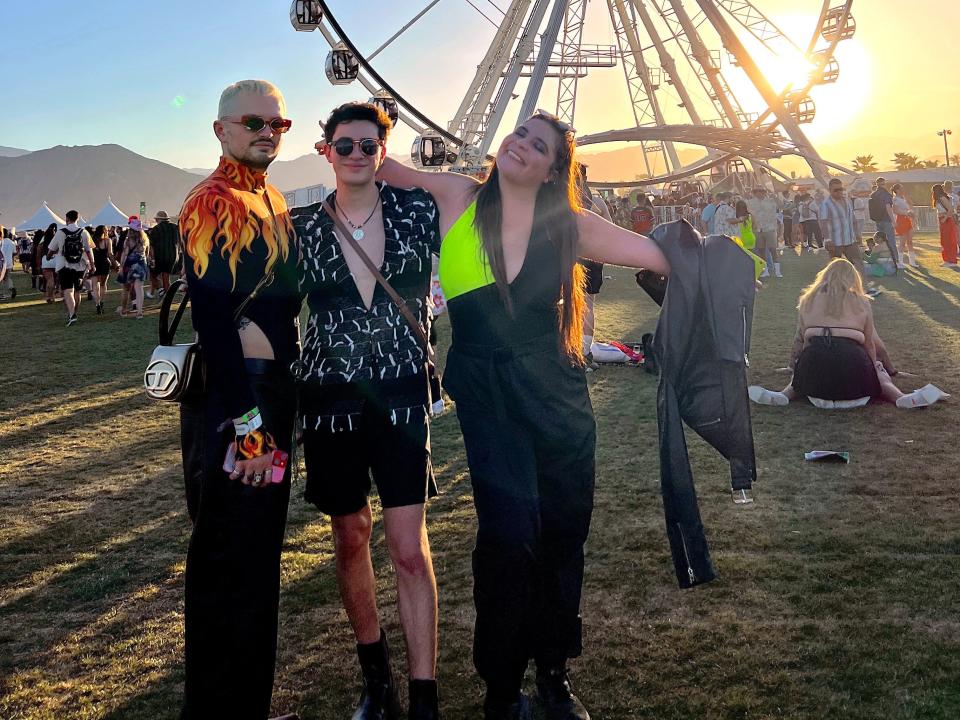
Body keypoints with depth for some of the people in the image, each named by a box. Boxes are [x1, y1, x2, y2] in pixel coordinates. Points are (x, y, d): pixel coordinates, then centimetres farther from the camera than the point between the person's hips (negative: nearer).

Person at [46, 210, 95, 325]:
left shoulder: (60, 233, -3)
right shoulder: (84, 233, -1)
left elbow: (51, 250, 7)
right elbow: (89, 250, 0)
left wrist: (49, 256, 28)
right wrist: (92, 264, 9)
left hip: (64, 266, -2)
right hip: (80, 266, 2)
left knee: (67, 291, -7)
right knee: (77, 291, 16)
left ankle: (71, 315, -26)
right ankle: (73, 314, 29)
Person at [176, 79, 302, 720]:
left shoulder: (272, 201, 14)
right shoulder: (213, 204, -14)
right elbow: (213, 320, -22)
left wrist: (279, 413, 16)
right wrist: (247, 424, -24)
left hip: (272, 398, 9)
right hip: (231, 401, -9)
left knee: (259, 553, 19)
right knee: (231, 565, -1)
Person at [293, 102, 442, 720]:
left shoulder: (417, 209, -1)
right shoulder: (302, 225, 2)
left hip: (402, 394, -1)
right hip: (331, 396, 2)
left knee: (410, 546, -4)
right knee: (350, 537, 12)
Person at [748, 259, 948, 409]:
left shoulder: (808, 300, 20)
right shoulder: (861, 302, 17)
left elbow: (799, 339, 22)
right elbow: (871, 343, 16)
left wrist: (792, 367, 37)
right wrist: (875, 368, 32)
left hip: (815, 360, 1)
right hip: (852, 361, -1)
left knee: (802, 378, 31)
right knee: (879, 374, 25)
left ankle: (784, 395, -2)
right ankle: (900, 397, -8)